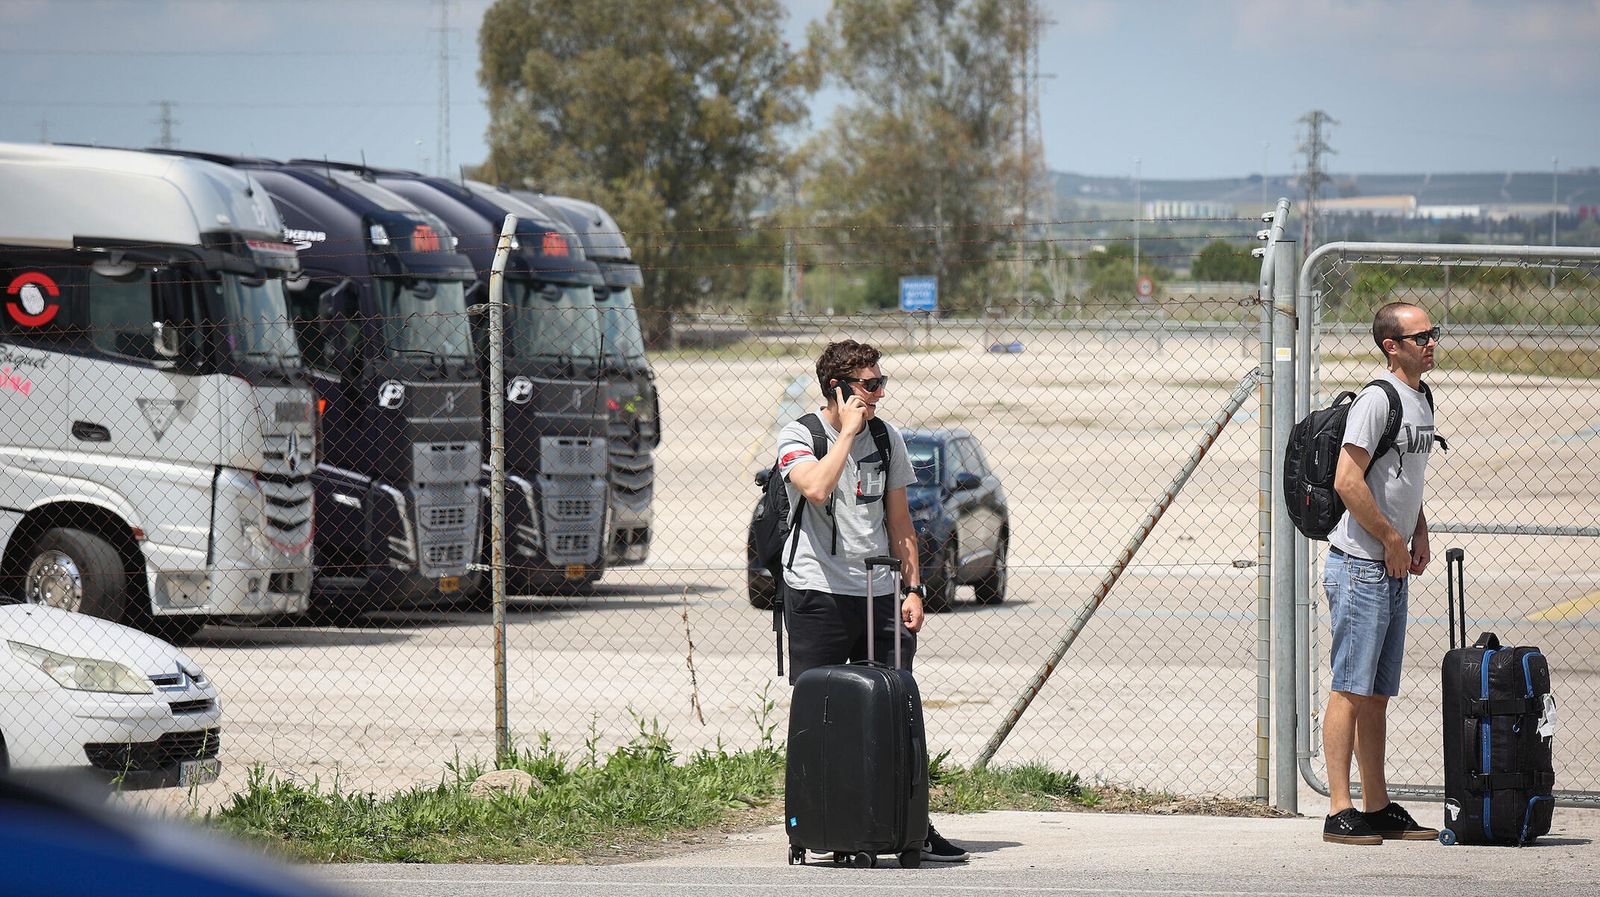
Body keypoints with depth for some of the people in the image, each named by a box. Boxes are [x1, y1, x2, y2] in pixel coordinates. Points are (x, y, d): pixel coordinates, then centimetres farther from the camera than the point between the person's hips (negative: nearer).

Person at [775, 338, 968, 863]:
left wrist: (913, 588, 10)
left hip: (879, 596, 5)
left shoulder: (887, 439, 13)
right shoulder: (797, 437, -4)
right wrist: (849, 431, -15)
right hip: (817, 595, -5)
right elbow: (816, 488, -25)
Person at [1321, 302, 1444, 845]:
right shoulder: (1378, 399, -15)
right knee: (1350, 691, -8)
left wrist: (1419, 534, 14)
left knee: (1377, 695, 12)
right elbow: (1347, 482, -21)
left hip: (1393, 572, 9)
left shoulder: (1422, 398, 15)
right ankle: (1340, 814, -7)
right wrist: (1393, 541, -14)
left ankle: (1379, 810, 17)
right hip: (1359, 567, -9)